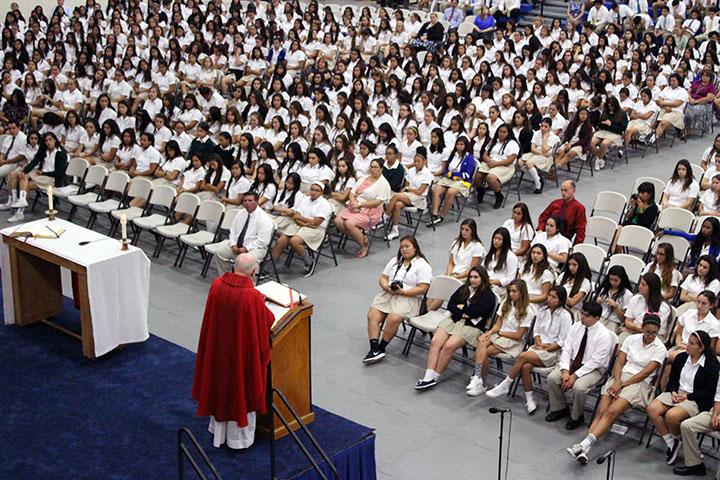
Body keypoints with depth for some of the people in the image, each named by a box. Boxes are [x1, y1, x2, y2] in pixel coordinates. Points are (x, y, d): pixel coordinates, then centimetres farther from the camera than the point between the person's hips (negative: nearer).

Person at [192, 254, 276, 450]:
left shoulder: (217, 285, -12)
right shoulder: (252, 296, -27)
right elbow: (266, 323, -15)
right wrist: (262, 305, 4)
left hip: (218, 348, 5)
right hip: (242, 351, -5)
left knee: (220, 384, 24)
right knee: (241, 388, 14)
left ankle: (218, 428, 43)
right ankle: (239, 437, 29)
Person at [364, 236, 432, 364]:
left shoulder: (422, 265, -1)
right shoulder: (394, 260, 20)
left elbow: (422, 288, -9)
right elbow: (383, 278, 18)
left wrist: (403, 292, -18)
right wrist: (387, 287, -5)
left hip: (408, 297, -6)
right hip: (387, 294, 6)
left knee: (393, 319, -31)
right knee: (372, 315, -19)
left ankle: (381, 348, -15)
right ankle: (374, 349, -25)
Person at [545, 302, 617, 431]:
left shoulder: (604, 335, -18)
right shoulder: (576, 327, -2)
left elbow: (595, 362, -20)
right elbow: (566, 349, -3)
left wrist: (575, 375, -23)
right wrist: (565, 371, -17)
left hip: (594, 368, -5)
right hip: (573, 362, 5)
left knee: (578, 387, -32)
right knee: (552, 378, -17)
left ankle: (576, 417, -3)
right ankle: (560, 409, 8)